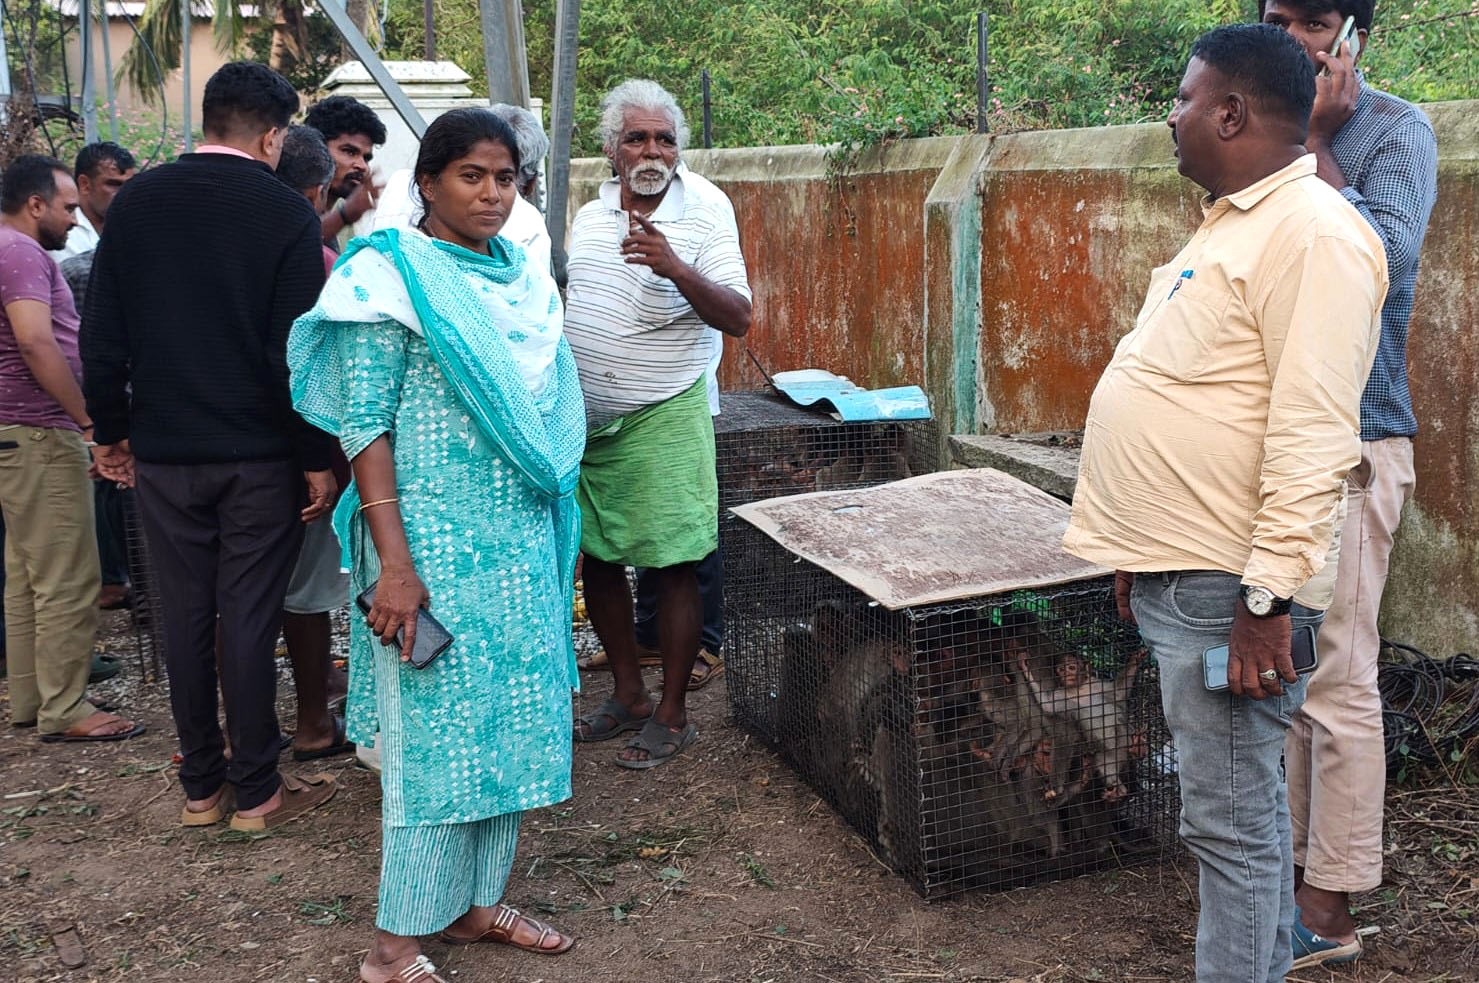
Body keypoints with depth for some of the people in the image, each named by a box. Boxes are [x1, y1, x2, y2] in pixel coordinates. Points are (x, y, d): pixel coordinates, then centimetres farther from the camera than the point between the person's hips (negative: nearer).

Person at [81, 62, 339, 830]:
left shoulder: (135, 200, 2)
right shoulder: (285, 212, -9)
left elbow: (102, 333, 4)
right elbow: (298, 349, -13)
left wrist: (111, 431, 14)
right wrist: (318, 458, -7)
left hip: (163, 450, 4)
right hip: (259, 454, -3)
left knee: (185, 615, 11)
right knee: (249, 618, 3)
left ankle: (201, 786, 20)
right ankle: (256, 791, 11)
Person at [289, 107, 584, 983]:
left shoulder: (527, 280, 10)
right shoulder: (393, 277, -10)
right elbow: (364, 425, -13)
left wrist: (565, 533, 15)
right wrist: (393, 564, -19)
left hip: (523, 541, 7)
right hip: (437, 541, -6)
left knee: (508, 721, 12)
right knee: (436, 729, -1)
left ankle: (477, 902, 27)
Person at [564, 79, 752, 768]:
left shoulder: (704, 210, -9)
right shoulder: (591, 216, 9)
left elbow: (738, 317, -16)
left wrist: (676, 268, -32)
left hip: (662, 419, -6)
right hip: (587, 420, 6)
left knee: (672, 568, -1)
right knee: (596, 559, 12)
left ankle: (672, 714, 13)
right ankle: (628, 697, 28)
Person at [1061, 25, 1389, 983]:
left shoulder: (1311, 231, -15)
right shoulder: (1232, 222, 17)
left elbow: (1312, 435, -23)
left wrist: (1268, 596, -25)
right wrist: (1141, 551, 22)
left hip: (1227, 587, -10)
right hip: (1177, 572, 10)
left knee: (1232, 818, -2)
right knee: (1242, 803, 19)